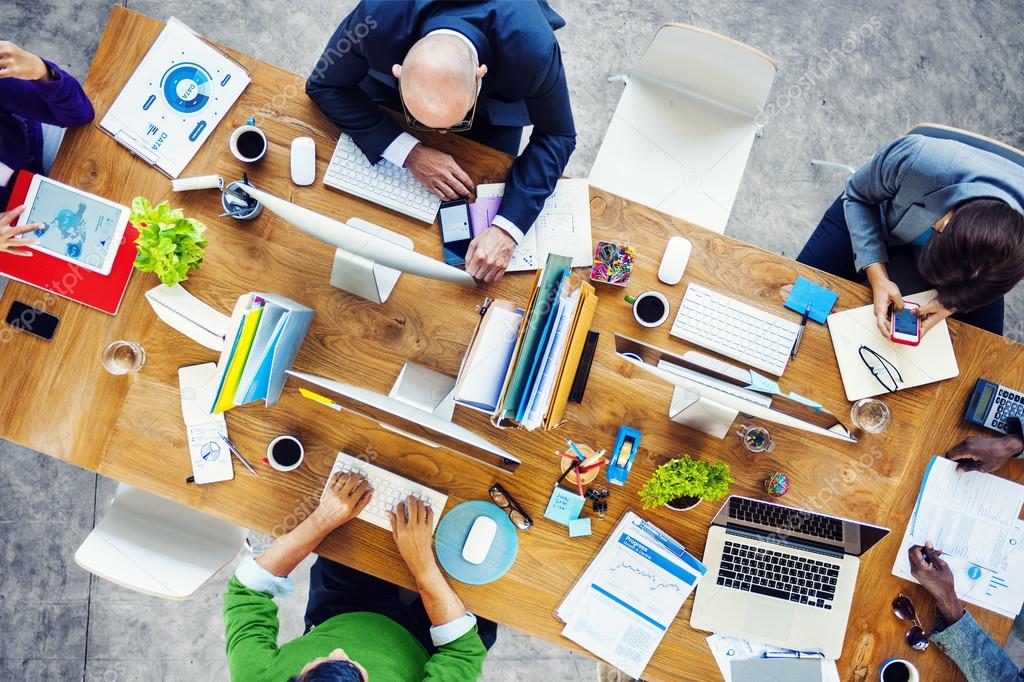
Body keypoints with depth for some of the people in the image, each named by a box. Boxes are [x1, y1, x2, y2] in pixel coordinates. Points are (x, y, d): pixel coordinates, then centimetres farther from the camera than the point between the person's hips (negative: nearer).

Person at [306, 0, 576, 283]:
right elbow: (324, 86, -26)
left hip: (497, 87, -1)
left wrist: (506, 229, -42)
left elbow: (556, 136, -29)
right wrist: (409, 152, -39)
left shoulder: (534, 50, -44)